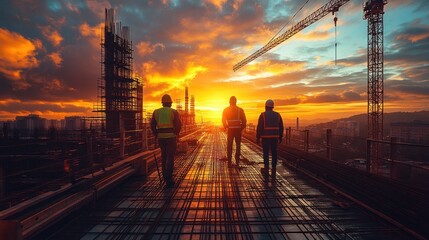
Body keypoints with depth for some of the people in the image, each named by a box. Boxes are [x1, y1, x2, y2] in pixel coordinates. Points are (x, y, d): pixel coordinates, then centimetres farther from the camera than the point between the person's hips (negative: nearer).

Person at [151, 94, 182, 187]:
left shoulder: (156, 112, 6)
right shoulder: (174, 112, -5)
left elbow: (152, 125, 3)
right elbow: (178, 125, -12)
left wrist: (157, 135, 13)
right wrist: (176, 134, 4)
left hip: (161, 137, 4)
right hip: (171, 136, -4)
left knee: (164, 157, 17)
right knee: (170, 158, 0)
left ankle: (166, 178, 22)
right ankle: (169, 180, -4)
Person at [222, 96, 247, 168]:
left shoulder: (226, 110, 0)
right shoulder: (240, 110, -1)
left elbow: (223, 120, -3)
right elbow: (244, 120, -3)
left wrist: (226, 127, 11)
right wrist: (242, 128, 8)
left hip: (230, 129, 0)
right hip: (238, 129, 0)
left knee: (229, 146, 7)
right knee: (238, 145, 10)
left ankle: (229, 163, 6)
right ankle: (237, 162, 10)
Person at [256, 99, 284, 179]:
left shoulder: (263, 115, -7)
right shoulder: (277, 115, 5)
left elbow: (259, 127, -11)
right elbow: (281, 127, 8)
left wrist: (257, 138, -4)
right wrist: (280, 137, 16)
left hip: (265, 137, -3)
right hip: (274, 137, 3)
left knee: (266, 153, 7)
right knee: (274, 153, 6)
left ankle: (266, 169, 14)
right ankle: (273, 171, 7)